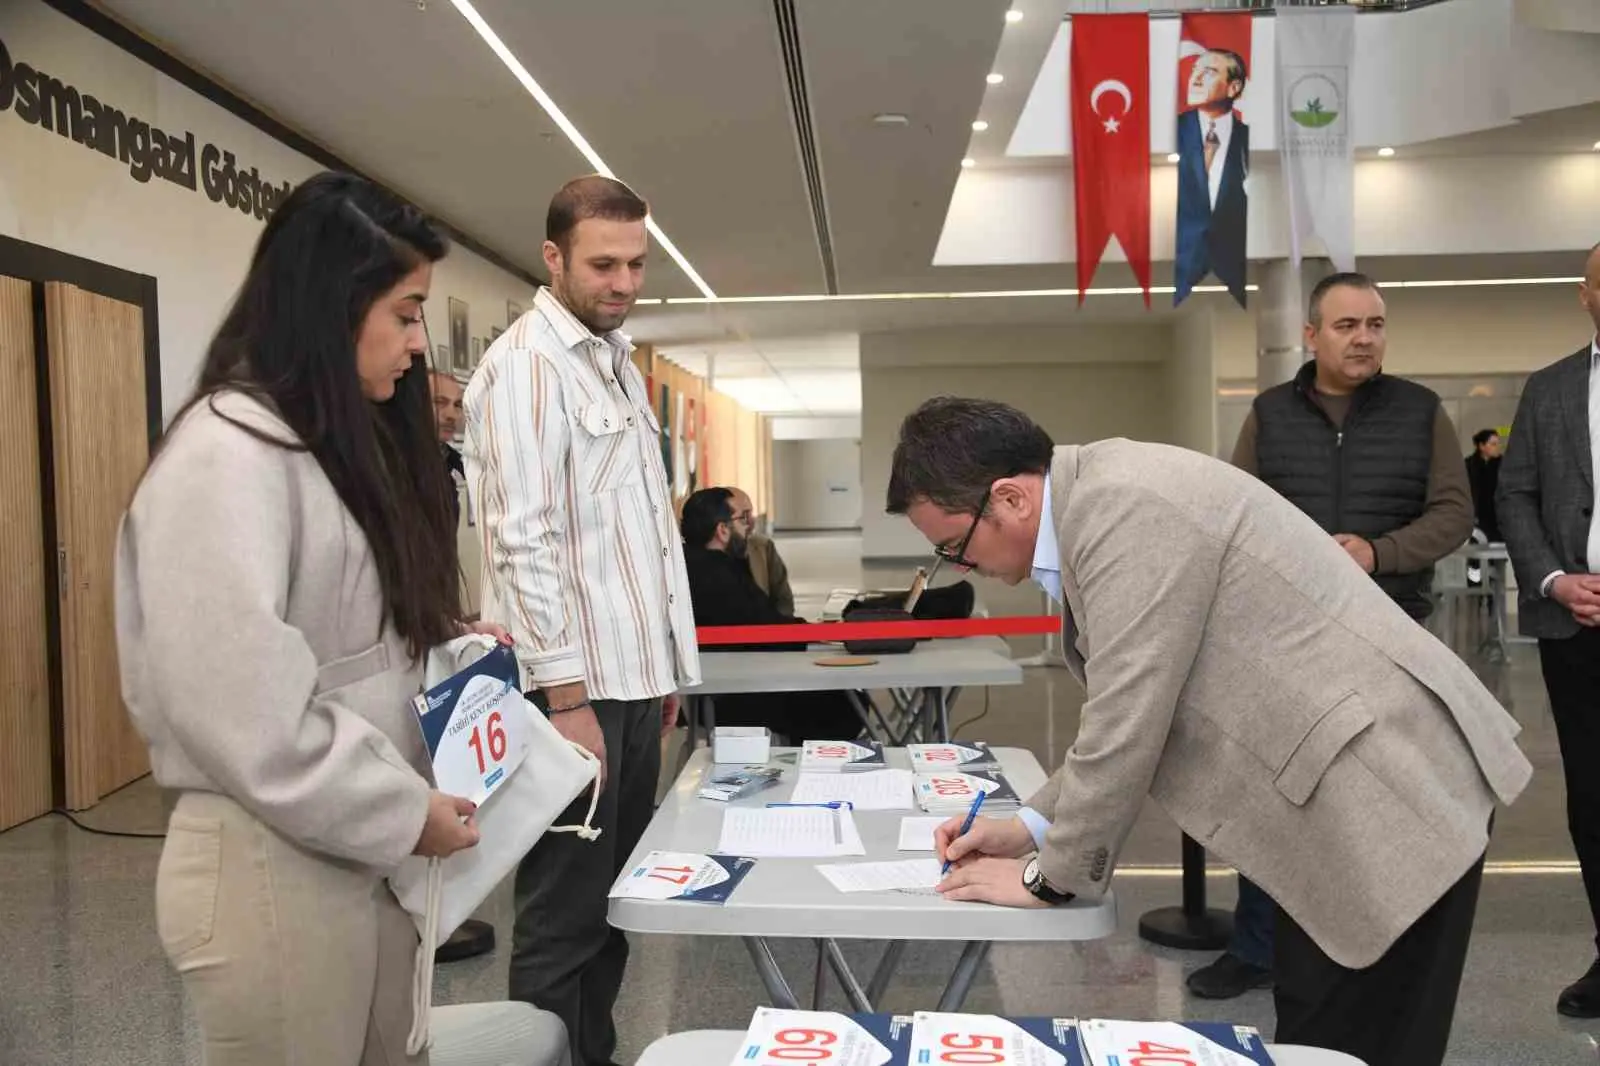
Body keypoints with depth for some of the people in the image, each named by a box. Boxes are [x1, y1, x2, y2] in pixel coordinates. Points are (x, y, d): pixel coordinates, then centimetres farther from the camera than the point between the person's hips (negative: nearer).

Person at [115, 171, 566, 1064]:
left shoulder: (348, 441, 12)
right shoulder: (228, 453, -18)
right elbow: (238, 704, -25)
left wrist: (444, 642, 6)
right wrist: (402, 812, -18)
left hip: (370, 854, 8)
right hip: (273, 865, -8)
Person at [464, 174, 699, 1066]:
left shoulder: (619, 364, 17)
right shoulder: (525, 365, -11)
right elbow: (523, 543, -18)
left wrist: (669, 666, 17)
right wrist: (566, 699, -20)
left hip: (633, 677, 9)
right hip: (578, 685, -9)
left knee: (612, 903, 16)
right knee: (564, 919, 1)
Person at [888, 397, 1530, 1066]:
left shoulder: (1126, 508, -23)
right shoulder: (1096, 504, 8)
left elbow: (1126, 728, -22)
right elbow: (1124, 709, 16)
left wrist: (1049, 877, -8)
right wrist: (1031, 826, 10)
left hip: (1387, 790, -10)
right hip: (1342, 788, 10)